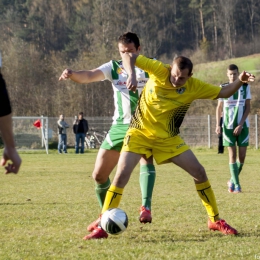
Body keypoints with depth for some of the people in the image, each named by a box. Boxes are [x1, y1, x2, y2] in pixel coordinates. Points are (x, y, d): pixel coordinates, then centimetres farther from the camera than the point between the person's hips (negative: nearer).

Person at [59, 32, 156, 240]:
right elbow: (89, 76, -14)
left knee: (146, 160, -32)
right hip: (120, 126, 3)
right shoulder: (113, 68, 2)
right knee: (99, 174, 5)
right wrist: (72, 74, -35)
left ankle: (146, 208, -35)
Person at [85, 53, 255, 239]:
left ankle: (215, 220, 13)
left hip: (168, 138, 3)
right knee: (121, 175, -16)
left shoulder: (194, 87, -10)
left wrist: (240, 81, -19)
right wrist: (131, 75, -34)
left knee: (199, 172, -3)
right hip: (140, 132, -2)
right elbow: (129, 56, -15)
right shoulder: (159, 70, -17)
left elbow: (223, 92, -1)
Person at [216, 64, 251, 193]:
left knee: (242, 155, -1)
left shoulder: (245, 87, 2)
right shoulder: (223, 88, 3)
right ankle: (236, 185, -4)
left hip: (242, 126, 0)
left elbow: (248, 108, -1)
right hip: (228, 126, 0)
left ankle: (233, 180, 19)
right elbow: (219, 107, 9)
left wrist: (240, 125, -10)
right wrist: (218, 124, -3)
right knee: (232, 155, -5)